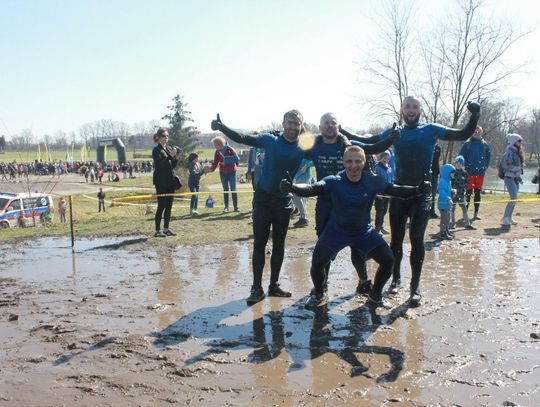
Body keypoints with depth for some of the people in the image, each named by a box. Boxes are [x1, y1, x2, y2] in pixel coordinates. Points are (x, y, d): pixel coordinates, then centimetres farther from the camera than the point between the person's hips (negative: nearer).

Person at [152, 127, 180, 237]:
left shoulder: (169, 149, 13)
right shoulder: (156, 150, -7)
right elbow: (159, 164, -19)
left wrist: (176, 157, -1)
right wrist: (171, 155, -22)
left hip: (170, 181, 7)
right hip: (161, 182, -7)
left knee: (169, 206, 9)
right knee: (161, 206, -6)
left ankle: (166, 229, 17)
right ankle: (157, 230, 0)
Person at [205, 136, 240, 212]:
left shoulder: (230, 149, -14)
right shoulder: (217, 152, -2)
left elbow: (236, 158, -19)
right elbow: (215, 163, -2)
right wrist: (211, 168, -18)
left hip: (232, 172, -3)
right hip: (223, 172, 3)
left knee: (233, 189, -3)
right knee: (225, 189, 7)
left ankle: (236, 207, 3)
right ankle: (226, 207, 12)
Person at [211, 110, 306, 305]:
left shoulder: (302, 150, -2)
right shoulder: (270, 140, -7)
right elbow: (242, 138, -8)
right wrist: (222, 127, -19)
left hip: (284, 201, 2)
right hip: (263, 198, -2)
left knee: (279, 245, 9)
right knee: (259, 244, 0)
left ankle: (274, 285, 22)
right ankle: (257, 288, 6)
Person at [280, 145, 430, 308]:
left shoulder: (372, 181, -14)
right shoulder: (334, 181, -21)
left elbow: (395, 190, -20)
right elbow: (311, 189, -33)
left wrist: (418, 189, -38)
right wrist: (291, 187, -52)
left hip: (364, 232, 2)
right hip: (337, 231, -2)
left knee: (388, 260, -6)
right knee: (317, 262, -17)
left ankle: (375, 295, 22)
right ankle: (319, 294, 16)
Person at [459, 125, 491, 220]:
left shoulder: (485, 144, 7)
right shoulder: (467, 143, -3)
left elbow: (488, 157, 16)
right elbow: (461, 156, -2)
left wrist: (485, 167, 6)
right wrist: (466, 166, -7)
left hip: (480, 173, 3)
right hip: (470, 172, -3)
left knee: (478, 193, 7)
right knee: (469, 192, -3)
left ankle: (476, 213, 14)